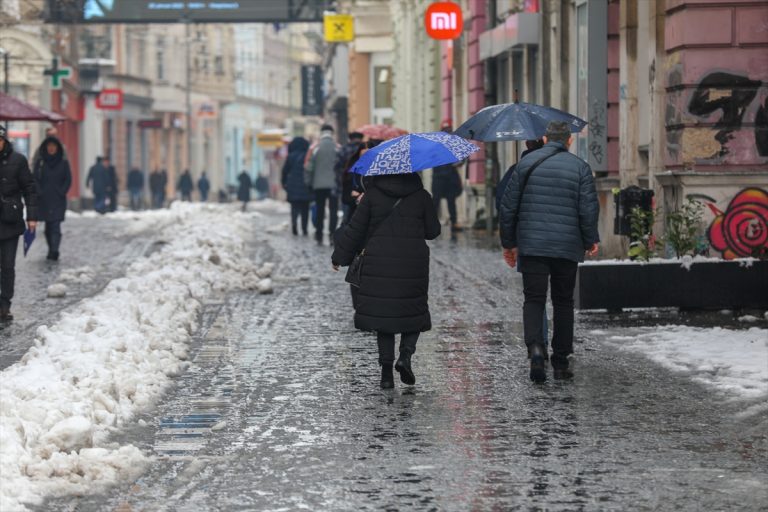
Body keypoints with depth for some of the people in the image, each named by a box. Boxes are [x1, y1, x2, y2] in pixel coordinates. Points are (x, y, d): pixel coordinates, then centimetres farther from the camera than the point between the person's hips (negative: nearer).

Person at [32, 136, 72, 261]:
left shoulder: (63, 163, 4)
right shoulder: (40, 163, 7)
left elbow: (68, 180, 3)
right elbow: (35, 179, 3)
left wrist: (62, 193, -8)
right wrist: (39, 192, -9)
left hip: (58, 200, -2)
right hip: (44, 200, 2)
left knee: (55, 225, -14)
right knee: (48, 226, 8)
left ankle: (54, 251, -26)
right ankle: (51, 250, 18)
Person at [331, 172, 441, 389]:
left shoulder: (373, 194, -1)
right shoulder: (421, 196, -1)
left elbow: (355, 229, 1)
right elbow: (432, 231, 6)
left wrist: (339, 256, 12)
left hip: (379, 263, 0)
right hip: (413, 263, 0)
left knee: (382, 314, 7)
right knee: (413, 313, 14)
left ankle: (386, 370, 0)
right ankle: (405, 355, -10)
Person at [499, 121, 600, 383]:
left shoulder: (527, 163, 5)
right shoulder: (580, 167, 1)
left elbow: (508, 206, 4)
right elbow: (589, 209, -6)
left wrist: (508, 243, 13)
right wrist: (591, 240, 8)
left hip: (531, 246, 0)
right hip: (567, 248, 0)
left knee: (533, 300, 2)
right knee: (563, 303, 12)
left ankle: (535, 348, -23)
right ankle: (561, 363, 12)